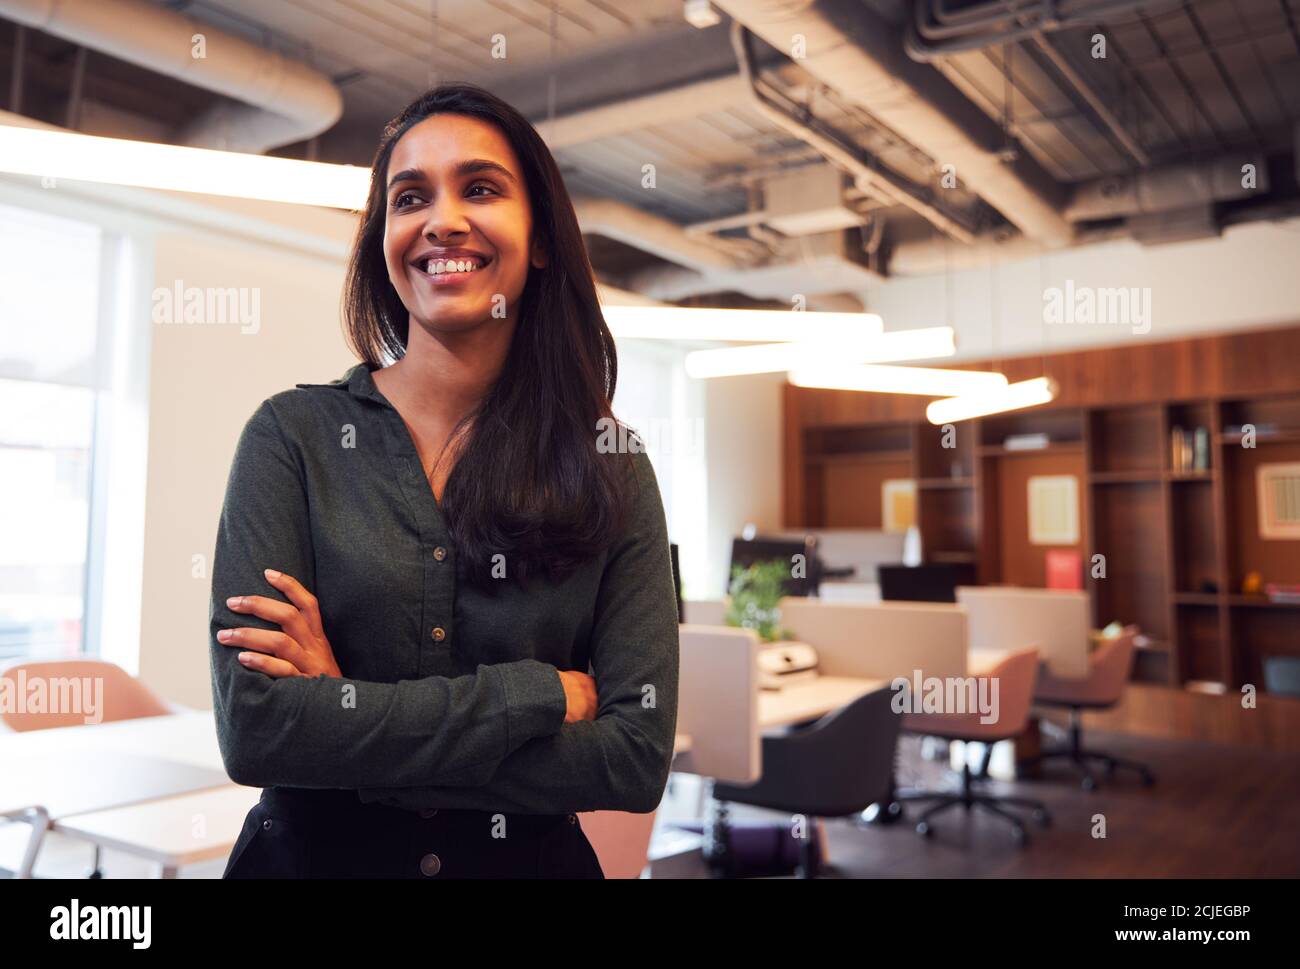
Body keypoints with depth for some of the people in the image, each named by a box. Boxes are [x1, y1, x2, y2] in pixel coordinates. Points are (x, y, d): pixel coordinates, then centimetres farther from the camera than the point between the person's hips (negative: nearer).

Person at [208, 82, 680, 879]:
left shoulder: (612, 465, -9)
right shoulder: (296, 433, -11)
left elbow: (639, 756, -16)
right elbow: (254, 729, -19)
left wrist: (348, 714, -19)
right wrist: (534, 694, -20)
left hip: (531, 858, 1)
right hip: (310, 856, 0)